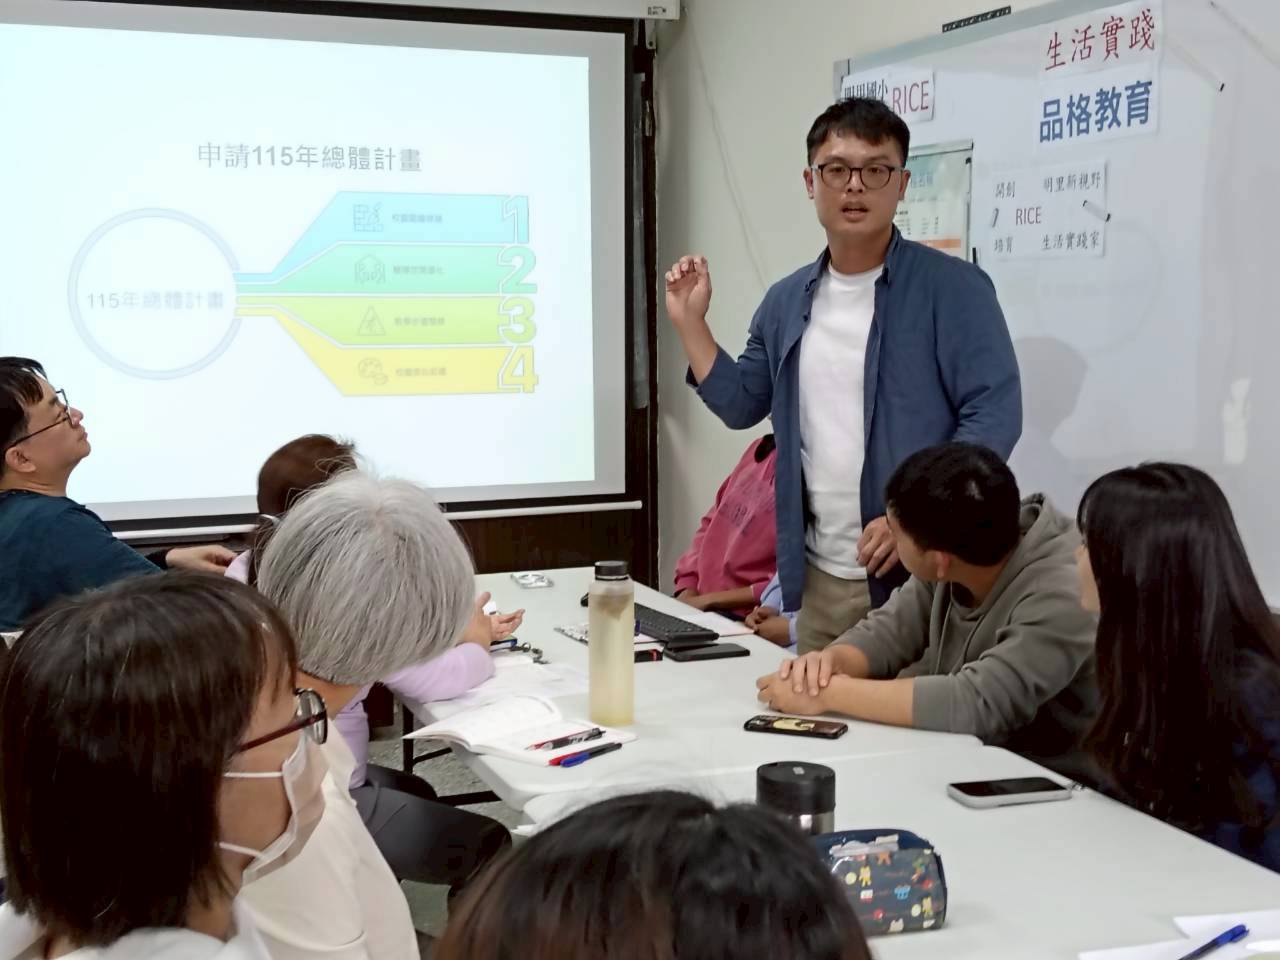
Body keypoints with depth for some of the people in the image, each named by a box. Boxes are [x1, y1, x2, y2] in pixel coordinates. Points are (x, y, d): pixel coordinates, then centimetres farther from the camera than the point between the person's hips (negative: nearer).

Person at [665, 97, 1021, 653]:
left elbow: (994, 416, -13)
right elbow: (742, 405, 19)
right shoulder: (787, 301, 10)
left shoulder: (953, 288, -9)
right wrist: (690, 323, 6)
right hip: (818, 576, 6)